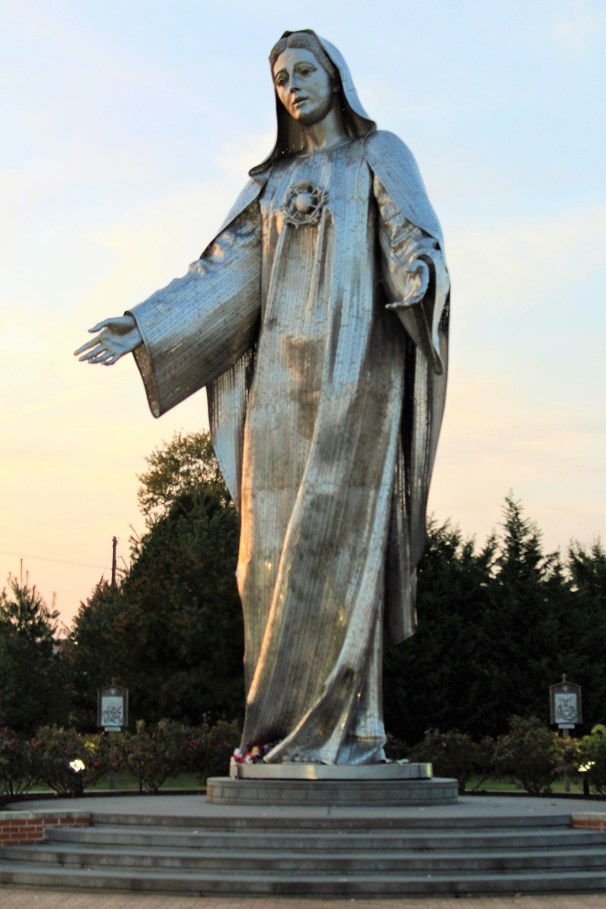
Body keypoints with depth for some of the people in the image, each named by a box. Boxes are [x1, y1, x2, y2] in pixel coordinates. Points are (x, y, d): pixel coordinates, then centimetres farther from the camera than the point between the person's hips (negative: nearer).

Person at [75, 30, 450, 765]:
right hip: (283, 376, 5)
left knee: (336, 539, -14)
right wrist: (141, 328, -2)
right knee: (280, 547, -2)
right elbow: (222, 278, 12)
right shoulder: (272, 183, 21)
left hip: (356, 367, -5)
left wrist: (419, 273, -35)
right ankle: (314, 730, 2)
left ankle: (342, 728, -11)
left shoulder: (383, 157, 7)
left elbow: (415, 240, -10)